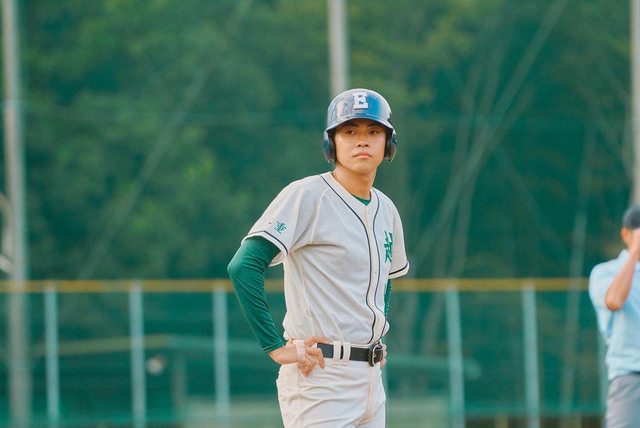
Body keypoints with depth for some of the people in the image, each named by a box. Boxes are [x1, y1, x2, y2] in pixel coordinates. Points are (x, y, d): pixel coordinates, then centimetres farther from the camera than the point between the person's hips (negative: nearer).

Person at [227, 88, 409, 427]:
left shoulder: (386, 210, 14)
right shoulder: (306, 196, -10)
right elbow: (243, 266, -19)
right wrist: (276, 348, -21)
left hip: (370, 376, 8)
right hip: (319, 376, -8)